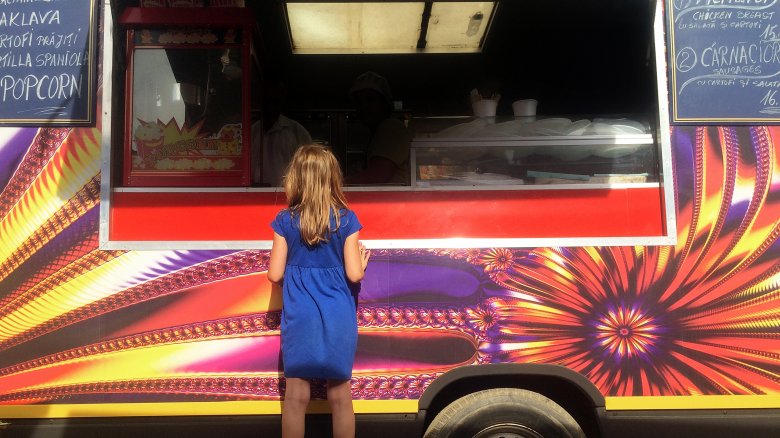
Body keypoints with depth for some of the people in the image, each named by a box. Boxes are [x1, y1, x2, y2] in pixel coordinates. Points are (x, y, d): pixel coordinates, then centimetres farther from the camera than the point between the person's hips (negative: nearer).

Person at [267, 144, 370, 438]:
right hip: (338, 318, 0)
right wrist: (362, 263, 15)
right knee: (340, 397, 10)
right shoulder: (346, 219, -6)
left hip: (299, 318, 1)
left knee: (296, 397, 9)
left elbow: (275, 275, -3)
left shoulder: (285, 221, -4)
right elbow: (354, 274, -7)